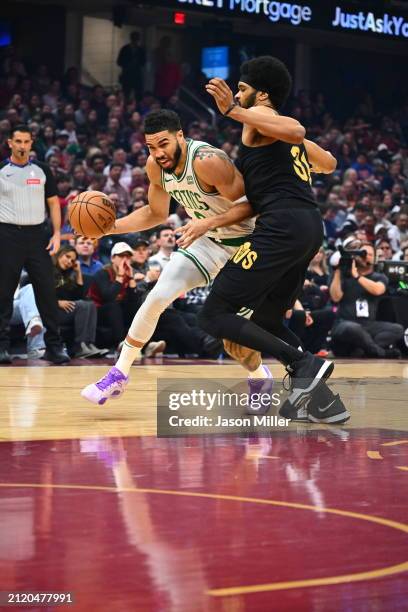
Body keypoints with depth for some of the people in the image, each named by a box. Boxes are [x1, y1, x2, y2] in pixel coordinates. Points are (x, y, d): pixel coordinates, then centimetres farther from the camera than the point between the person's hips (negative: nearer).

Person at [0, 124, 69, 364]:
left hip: (36, 234, 2)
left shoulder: (42, 170, 8)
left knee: (47, 292, -1)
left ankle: (54, 346, 4)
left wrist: (57, 234, -1)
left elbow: (53, 202, 10)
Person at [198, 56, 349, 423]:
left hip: (282, 225, -9)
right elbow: (329, 163, 40)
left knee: (215, 316, -8)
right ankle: (321, 398, 10)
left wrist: (234, 111, -20)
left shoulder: (259, 116, 1)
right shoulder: (280, 129, 27)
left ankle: (304, 364, -16)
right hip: (310, 227, 9)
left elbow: (296, 132, -22)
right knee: (266, 322, 22)